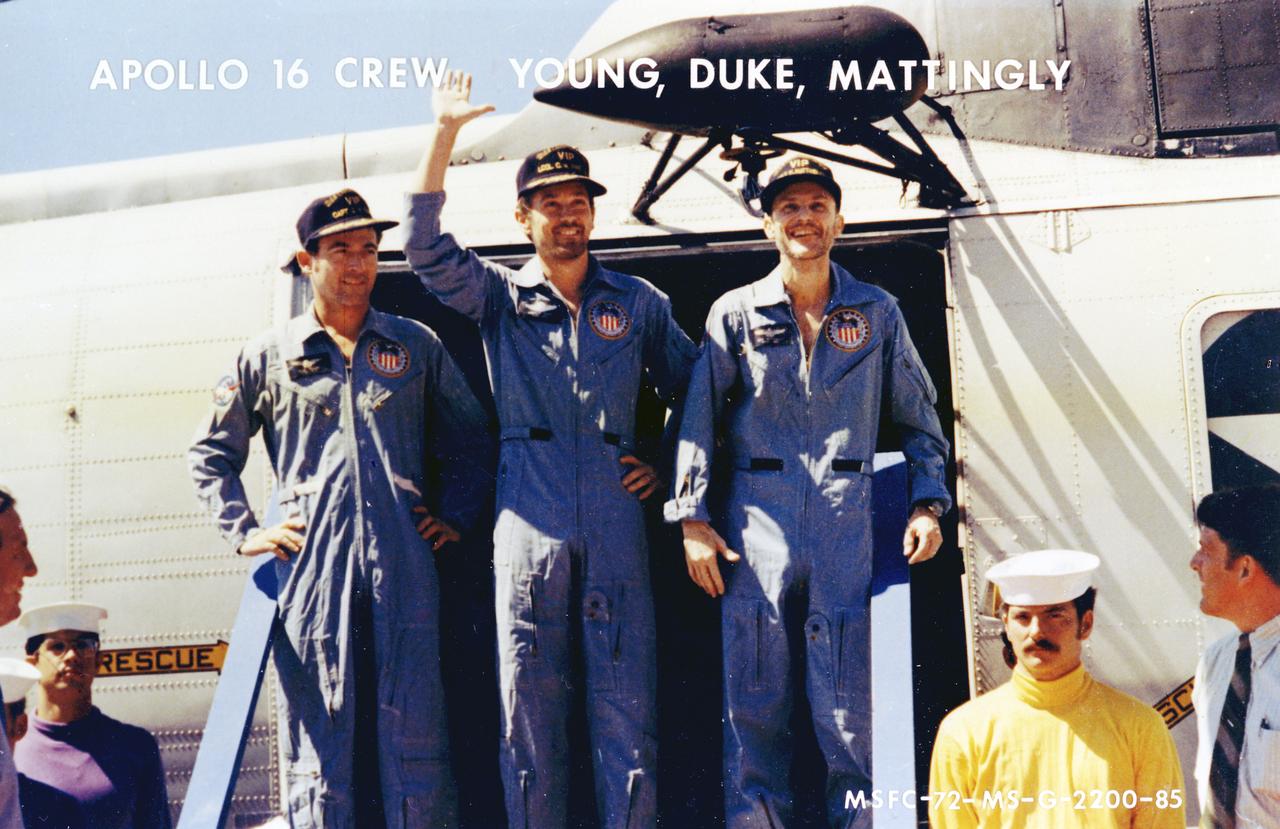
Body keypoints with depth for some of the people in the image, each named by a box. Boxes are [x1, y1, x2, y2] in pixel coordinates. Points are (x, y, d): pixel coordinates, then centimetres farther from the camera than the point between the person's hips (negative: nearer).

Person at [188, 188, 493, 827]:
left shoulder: (416, 345, 14)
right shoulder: (270, 356, 11)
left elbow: (470, 440, 22)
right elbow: (211, 453, 18)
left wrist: (456, 517, 11)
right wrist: (243, 531, 8)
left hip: (404, 565, 1)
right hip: (311, 565, -1)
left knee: (414, 737, -1)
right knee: (319, 737, -2)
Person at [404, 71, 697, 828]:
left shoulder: (638, 303, 13)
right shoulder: (500, 297, 10)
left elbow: (692, 390, 22)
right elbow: (428, 250, -5)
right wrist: (446, 134, -9)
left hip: (616, 522, 0)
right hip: (530, 523, 0)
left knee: (626, 705, -1)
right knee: (530, 707, 1)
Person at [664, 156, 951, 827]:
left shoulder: (878, 313, 11)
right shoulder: (736, 314, 9)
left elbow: (920, 417, 16)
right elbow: (699, 419, 7)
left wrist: (928, 503, 5)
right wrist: (692, 518, -1)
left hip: (848, 528, 0)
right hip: (756, 527, 0)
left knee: (850, 710, -2)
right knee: (754, 708, 2)